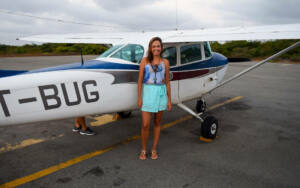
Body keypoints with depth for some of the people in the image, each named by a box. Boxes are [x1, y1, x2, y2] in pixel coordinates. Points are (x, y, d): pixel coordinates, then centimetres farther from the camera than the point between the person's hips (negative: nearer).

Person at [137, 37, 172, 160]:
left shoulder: (165, 62, 6)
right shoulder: (144, 61, 1)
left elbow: (167, 82, 7)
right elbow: (140, 80, 1)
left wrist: (169, 100, 5)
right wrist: (139, 98, -4)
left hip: (161, 94, 2)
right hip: (148, 93, -2)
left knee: (157, 123, 11)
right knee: (145, 125, -3)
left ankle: (154, 150, 26)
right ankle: (143, 150, 20)